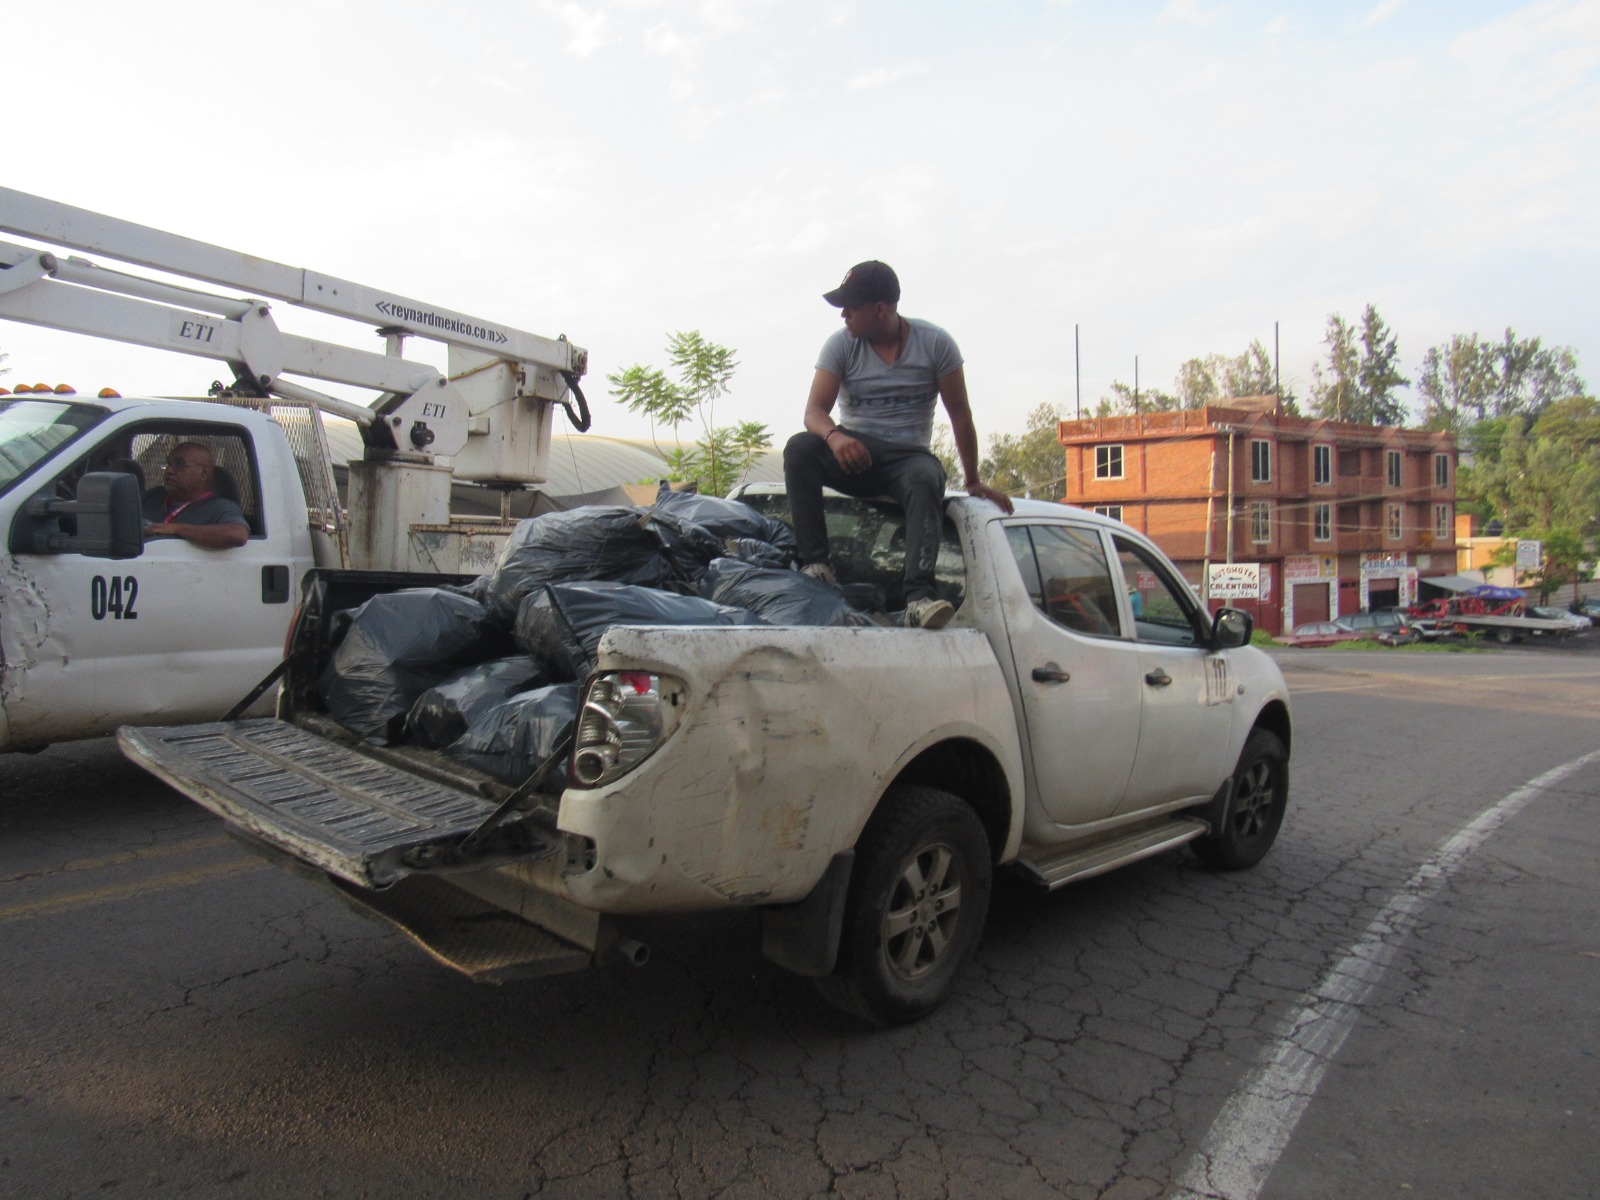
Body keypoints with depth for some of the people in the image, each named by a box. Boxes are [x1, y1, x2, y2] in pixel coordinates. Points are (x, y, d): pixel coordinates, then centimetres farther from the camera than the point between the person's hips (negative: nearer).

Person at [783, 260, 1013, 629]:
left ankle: (919, 598, -49)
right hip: (853, 452, 2)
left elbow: (960, 414, -1)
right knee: (798, 448, -29)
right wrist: (835, 436, -35)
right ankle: (815, 564, -32)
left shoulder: (935, 343, -4)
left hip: (908, 456, -1)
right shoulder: (841, 344, -2)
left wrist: (973, 481, -2)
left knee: (926, 479, -37)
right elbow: (814, 410, -11)